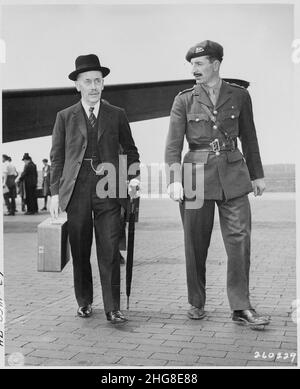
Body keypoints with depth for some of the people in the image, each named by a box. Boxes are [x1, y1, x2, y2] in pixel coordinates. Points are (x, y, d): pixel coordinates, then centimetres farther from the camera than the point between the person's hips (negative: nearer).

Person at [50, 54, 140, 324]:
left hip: (108, 189, 0)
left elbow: (130, 150, 15)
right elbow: (56, 157, 9)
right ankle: (84, 302, 24)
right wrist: (55, 193, 2)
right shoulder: (65, 117, 9)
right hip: (76, 190, 1)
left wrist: (134, 177, -1)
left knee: (109, 251, -4)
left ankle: (112, 309, 2)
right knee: (80, 251, 7)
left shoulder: (117, 115, 10)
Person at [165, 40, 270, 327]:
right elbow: (173, 144, -2)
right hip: (197, 174, -1)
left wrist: (257, 175, 14)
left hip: (232, 175, 1)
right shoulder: (184, 100, 3)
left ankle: (241, 308, 4)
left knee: (239, 238, -5)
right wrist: (174, 180, -13)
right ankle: (196, 304, 21)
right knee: (195, 244, 5)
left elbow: (249, 138, 14)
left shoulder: (239, 96, 7)